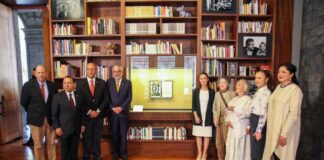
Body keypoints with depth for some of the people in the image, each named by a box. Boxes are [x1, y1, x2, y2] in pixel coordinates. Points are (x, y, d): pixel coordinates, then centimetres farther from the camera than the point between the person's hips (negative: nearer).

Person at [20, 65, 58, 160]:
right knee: (38, 144, 10)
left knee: (51, 142, 14)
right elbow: (23, 102, 0)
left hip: (51, 118, 2)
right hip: (36, 119, -2)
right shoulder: (28, 85, -8)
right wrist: (33, 112, 5)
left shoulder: (52, 86, -1)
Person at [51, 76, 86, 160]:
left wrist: (83, 124, 5)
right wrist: (57, 127, -10)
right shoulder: (57, 96, -6)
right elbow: (54, 114, -5)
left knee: (74, 148, 14)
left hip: (76, 127, 3)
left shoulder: (79, 96, 3)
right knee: (65, 149, 12)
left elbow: (82, 111, 7)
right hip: (64, 128, -2)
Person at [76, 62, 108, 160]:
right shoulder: (80, 83, -2)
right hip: (86, 115, -1)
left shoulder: (102, 83, 1)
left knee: (97, 137, 11)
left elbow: (105, 99, 0)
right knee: (86, 137, 10)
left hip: (99, 114, 1)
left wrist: (98, 111, -10)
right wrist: (89, 111, -12)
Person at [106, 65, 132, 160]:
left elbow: (129, 97, -3)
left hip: (123, 112, 0)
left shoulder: (128, 82, 1)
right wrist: (112, 108, -10)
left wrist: (121, 108, -11)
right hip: (112, 112, 1)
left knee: (123, 134, 7)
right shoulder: (108, 82, 2)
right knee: (114, 134, 11)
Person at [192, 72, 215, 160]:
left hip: (208, 117, 0)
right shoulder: (196, 91, 0)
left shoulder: (212, 92, 1)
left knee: (207, 135, 5)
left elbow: (213, 105, 3)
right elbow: (193, 104, -1)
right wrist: (196, 116, -9)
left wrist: (213, 117, -2)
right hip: (198, 116, 0)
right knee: (198, 135, 7)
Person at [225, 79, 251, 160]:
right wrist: (227, 120, -3)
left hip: (241, 128, -6)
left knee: (240, 148, -2)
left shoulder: (247, 99, -5)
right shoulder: (233, 99, 15)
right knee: (231, 147, 9)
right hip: (232, 127, 6)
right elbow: (228, 112, 13)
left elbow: (247, 113, -18)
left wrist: (235, 109, -19)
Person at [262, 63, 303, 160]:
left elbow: (294, 114, -18)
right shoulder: (278, 87, 8)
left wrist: (284, 133, -20)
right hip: (273, 128, 6)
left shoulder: (295, 90, -12)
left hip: (286, 130, -6)